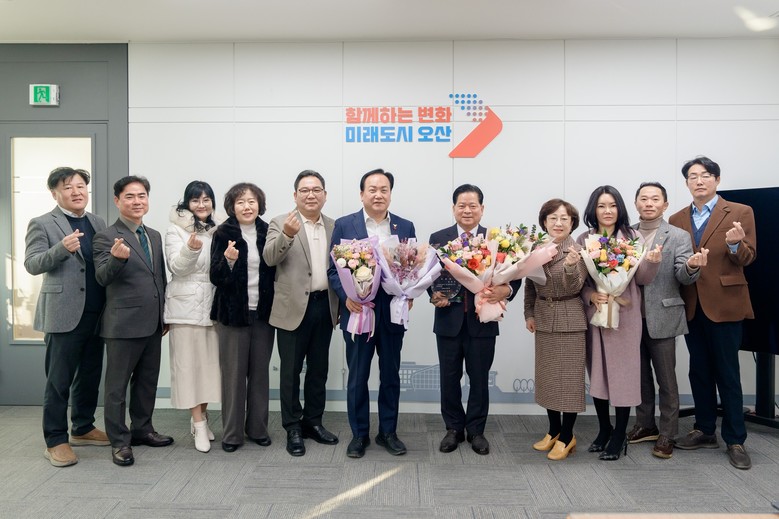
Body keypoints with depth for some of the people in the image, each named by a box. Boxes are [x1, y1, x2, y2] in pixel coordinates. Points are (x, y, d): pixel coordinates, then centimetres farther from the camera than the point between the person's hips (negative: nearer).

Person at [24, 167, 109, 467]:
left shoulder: (98, 223, 13)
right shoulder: (42, 224, -2)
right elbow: (32, 264, -11)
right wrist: (62, 248, -27)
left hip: (96, 314, 5)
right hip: (63, 314, -5)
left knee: (90, 376, 14)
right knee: (59, 381, 3)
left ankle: (83, 429, 29)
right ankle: (55, 441, 13)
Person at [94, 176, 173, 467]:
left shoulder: (155, 236, 12)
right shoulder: (106, 237, -8)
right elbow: (102, 278, -20)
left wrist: (164, 315, 17)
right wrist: (117, 257, -40)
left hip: (153, 323, 7)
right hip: (123, 323, -6)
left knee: (148, 381, 16)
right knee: (117, 385, 6)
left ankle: (142, 430, 31)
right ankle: (120, 441, 17)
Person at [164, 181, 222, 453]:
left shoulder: (217, 229, 13)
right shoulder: (176, 229, -1)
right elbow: (177, 267, -11)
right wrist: (190, 249, -29)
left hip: (213, 303, 5)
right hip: (186, 304, -4)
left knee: (210, 361, 7)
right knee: (189, 362, -2)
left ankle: (200, 416, 21)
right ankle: (199, 423, 4)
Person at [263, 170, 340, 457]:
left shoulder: (334, 226, 9)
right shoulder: (281, 223, -3)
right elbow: (269, 258, -18)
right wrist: (286, 235, -35)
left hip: (324, 306, 4)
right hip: (294, 308, -4)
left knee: (319, 369, 14)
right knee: (290, 371, 6)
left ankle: (313, 422, 28)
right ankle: (293, 428, 18)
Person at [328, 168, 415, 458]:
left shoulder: (405, 227, 6)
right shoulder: (344, 225, 0)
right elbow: (333, 269, -2)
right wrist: (346, 297, -16)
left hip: (393, 314, 2)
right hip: (357, 312, -2)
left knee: (390, 376, 12)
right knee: (357, 377, 8)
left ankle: (388, 432, 28)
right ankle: (359, 434, 24)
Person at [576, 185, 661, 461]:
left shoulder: (633, 237, 0)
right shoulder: (584, 240, 3)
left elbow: (642, 279, -2)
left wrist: (652, 262, -22)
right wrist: (590, 295, -14)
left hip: (625, 314, -2)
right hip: (594, 313, 2)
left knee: (623, 372, 4)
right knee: (597, 371, 10)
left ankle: (620, 435, 18)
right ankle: (604, 428, 28)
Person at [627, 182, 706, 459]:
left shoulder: (678, 237, -3)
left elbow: (684, 277, -12)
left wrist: (692, 266, -35)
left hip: (662, 317, -3)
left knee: (666, 379, 7)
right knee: (640, 375, 15)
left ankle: (667, 434, 19)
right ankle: (645, 425, 31)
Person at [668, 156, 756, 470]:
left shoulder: (740, 213, -1)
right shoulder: (677, 220, 10)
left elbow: (747, 258, -4)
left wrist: (735, 244, -24)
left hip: (723, 304, -4)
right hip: (691, 305, 4)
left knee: (727, 373, 2)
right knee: (699, 371, 13)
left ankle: (735, 440, 14)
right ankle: (705, 431, 26)